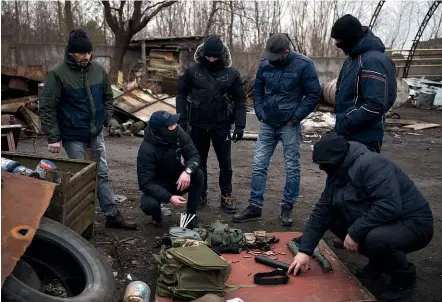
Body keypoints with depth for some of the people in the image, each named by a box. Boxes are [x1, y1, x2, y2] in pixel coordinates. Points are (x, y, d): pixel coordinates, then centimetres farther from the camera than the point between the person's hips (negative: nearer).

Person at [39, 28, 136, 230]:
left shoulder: (98, 69, 2)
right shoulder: (57, 73, -14)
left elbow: (107, 96, 16)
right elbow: (47, 107, -13)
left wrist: (108, 117, 4)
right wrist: (53, 137, -16)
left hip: (96, 134, 5)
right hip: (73, 137, -5)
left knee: (102, 174, 11)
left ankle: (112, 215, 20)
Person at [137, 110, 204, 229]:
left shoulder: (179, 133, -17)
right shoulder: (146, 150, -29)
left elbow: (194, 156, -14)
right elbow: (145, 183, -29)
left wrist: (187, 171, -36)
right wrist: (169, 197, -40)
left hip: (177, 180, 4)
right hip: (158, 186, -4)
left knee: (198, 174, -25)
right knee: (148, 205, -34)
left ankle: (191, 214, -6)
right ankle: (157, 215, 6)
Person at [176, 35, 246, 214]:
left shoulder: (231, 73, -4)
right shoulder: (193, 70, -3)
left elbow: (240, 100, -1)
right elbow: (181, 94, 4)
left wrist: (239, 125, -7)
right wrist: (181, 119, -3)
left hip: (222, 125, -1)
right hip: (198, 125, 1)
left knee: (225, 162, 6)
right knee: (198, 161, 11)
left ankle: (226, 196, 20)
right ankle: (200, 194, 27)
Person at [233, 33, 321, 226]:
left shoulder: (303, 65, -12)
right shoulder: (265, 64, 0)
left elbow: (314, 95, -8)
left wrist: (295, 118, -9)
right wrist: (260, 114, 2)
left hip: (289, 126, -4)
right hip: (267, 124, 4)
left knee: (292, 168, 4)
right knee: (259, 165, 4)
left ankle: (287, 208, 18)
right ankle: (255, 207, 14)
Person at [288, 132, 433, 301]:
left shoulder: (371, 165, -25)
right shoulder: (337, 174, 2)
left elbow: (389, 207, -35)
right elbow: (321, 212, 1)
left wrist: (355, 232, -26)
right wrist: (305, 250, -4)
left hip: (413, 223, -8)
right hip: (378, 224, 9)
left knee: (375, 239, -36)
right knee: (332, 217, 1)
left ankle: (405, 276, -2)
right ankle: (378, 262, 15)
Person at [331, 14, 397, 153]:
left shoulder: (373, 60, -19)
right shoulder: (353, 58, 12)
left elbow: (376, 105, -27)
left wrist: (346, 122, -23)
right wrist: (341, 121, 11)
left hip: (365, 138, -10)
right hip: (347, 134, 10)